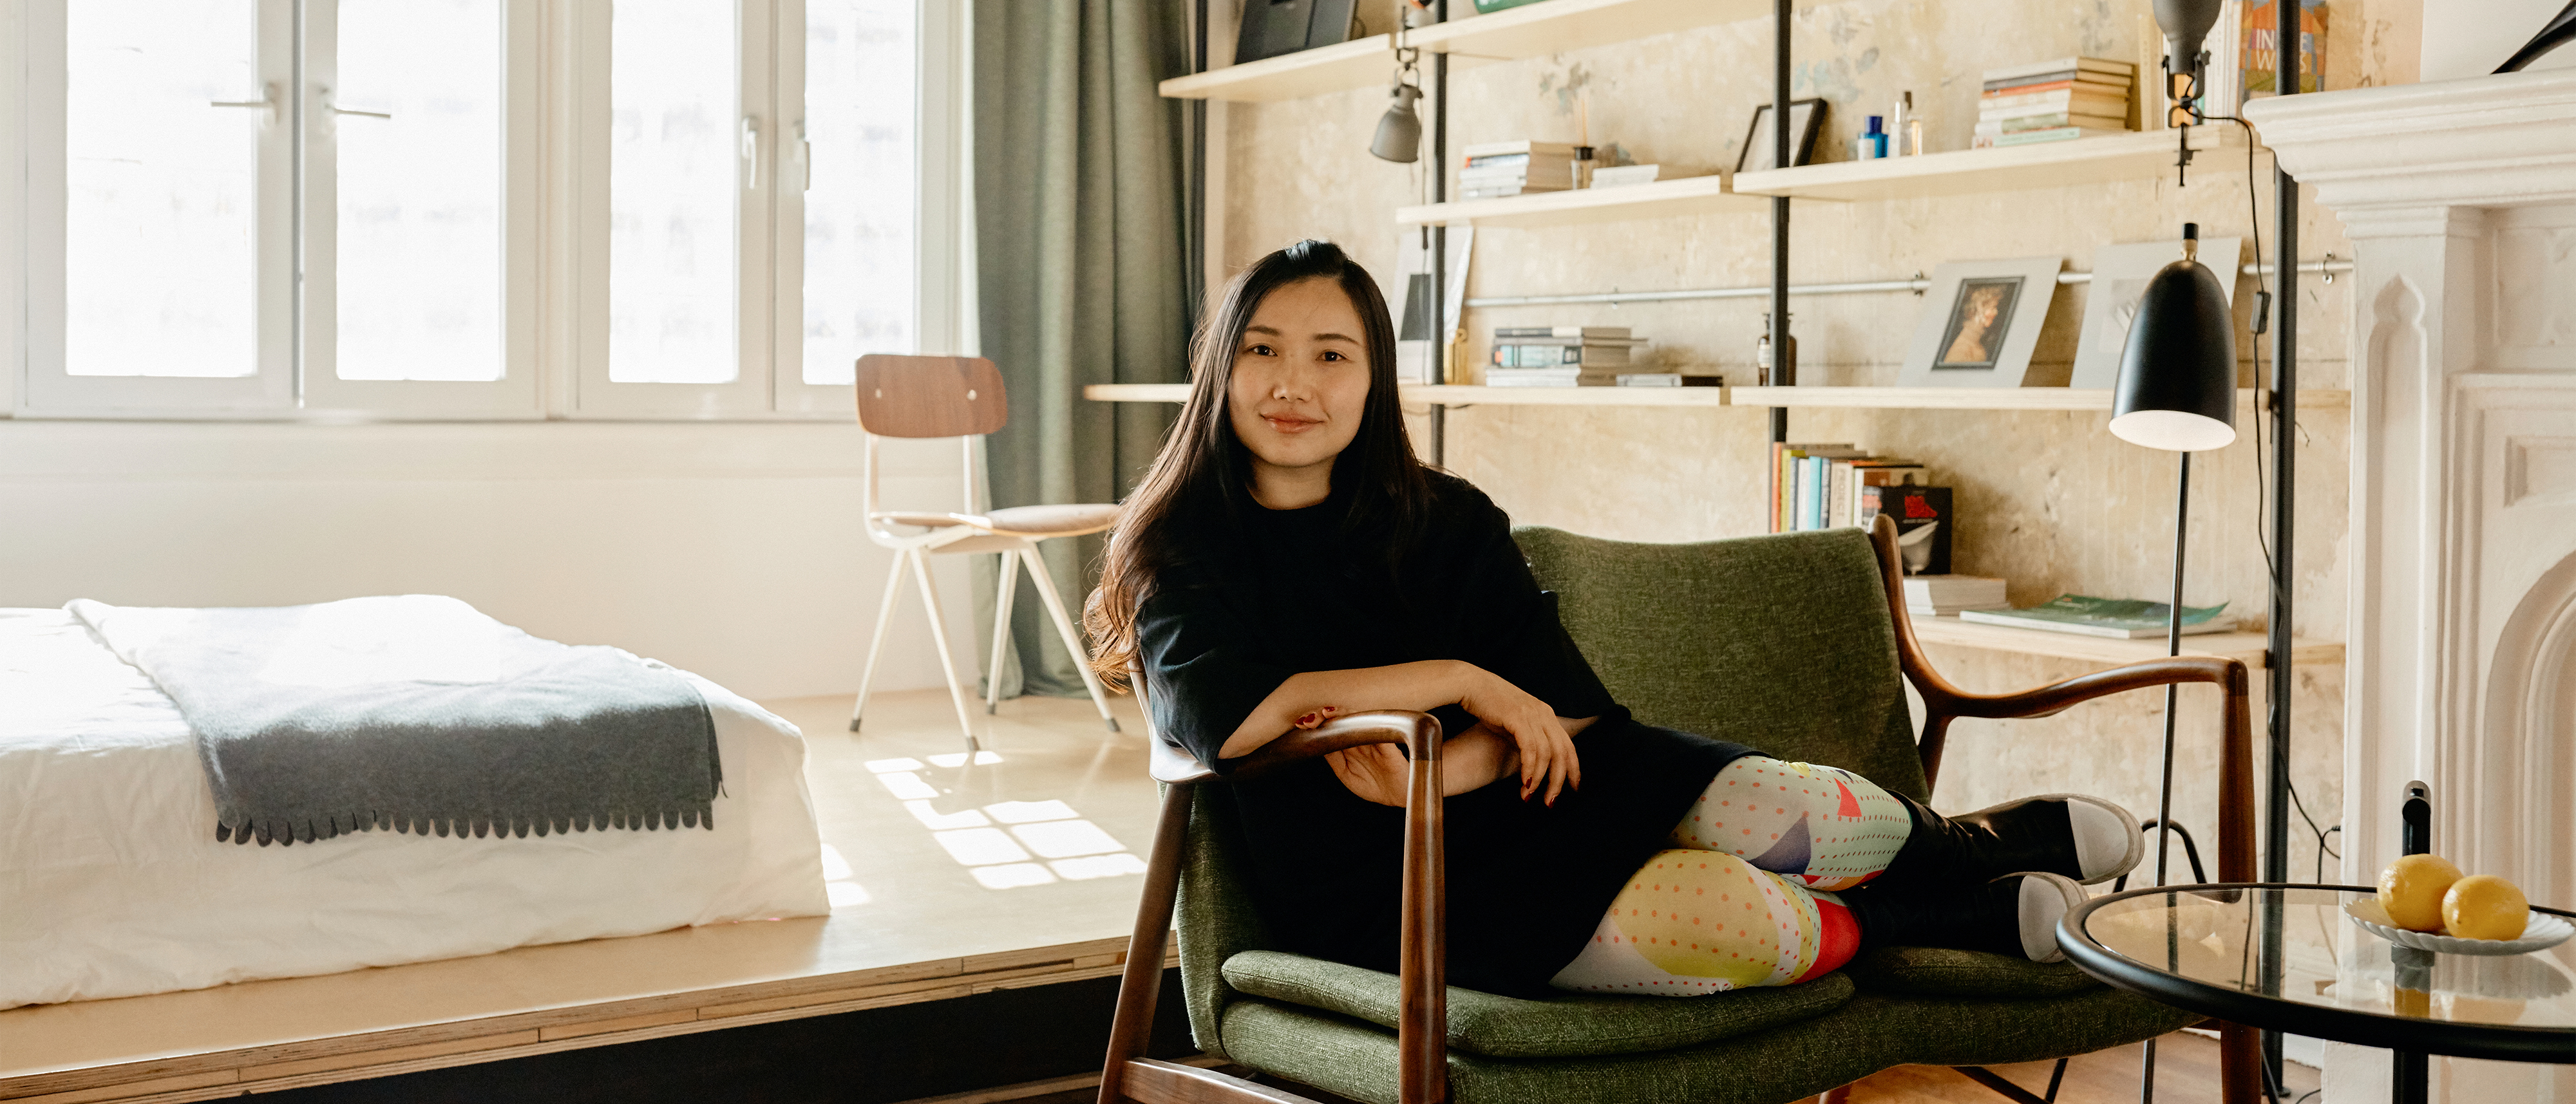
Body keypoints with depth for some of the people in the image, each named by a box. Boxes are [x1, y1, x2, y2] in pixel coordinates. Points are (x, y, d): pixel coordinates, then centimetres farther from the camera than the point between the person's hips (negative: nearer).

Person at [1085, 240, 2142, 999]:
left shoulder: (1445, 519, 7)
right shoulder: (1182, 552, -2)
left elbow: (1567, 706, -1)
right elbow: (1218, 712, -23)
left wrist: (1448, 765, -22)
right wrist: (1459, 679, -18)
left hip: (1515, 796, 4)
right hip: (1373, 893, -4)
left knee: (1761, 810, -22)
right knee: (1699, 912, -28)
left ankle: (1967, 845, 11)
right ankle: (1979, 911, -3)